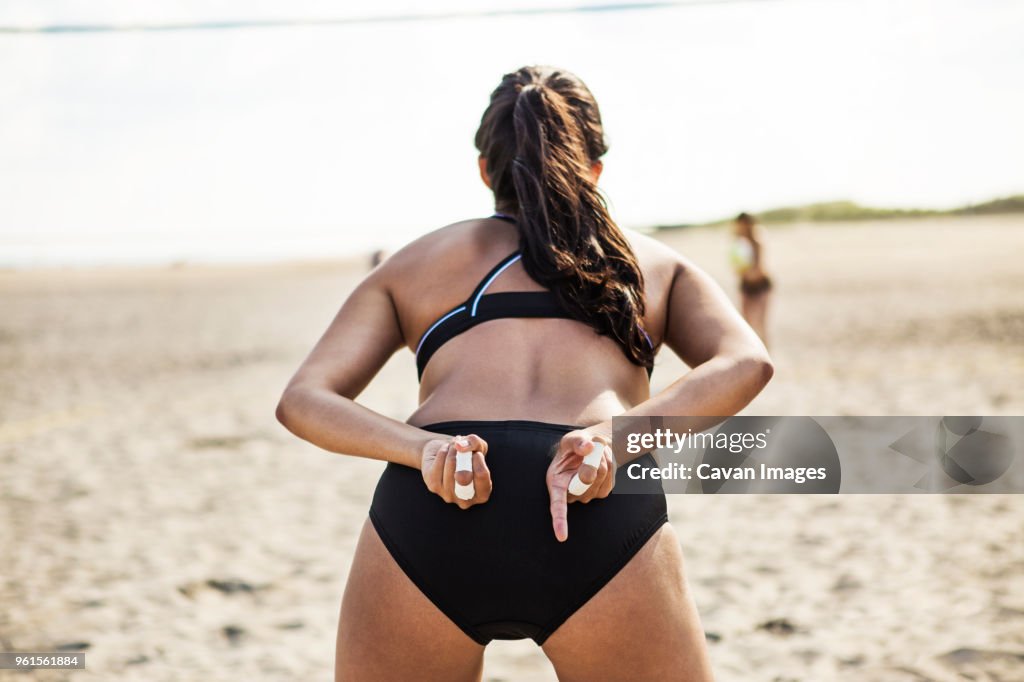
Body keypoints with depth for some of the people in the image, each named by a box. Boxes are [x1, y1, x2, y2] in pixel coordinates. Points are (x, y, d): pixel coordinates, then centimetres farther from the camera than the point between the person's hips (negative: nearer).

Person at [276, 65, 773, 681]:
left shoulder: (414, 262, 30)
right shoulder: (655, 262, 29)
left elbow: (303, 399, 13)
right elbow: (746, 363, 8)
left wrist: (422, 449, -4)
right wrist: (617, 436, -6)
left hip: (428, 514, 1)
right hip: (608, 521, -1)